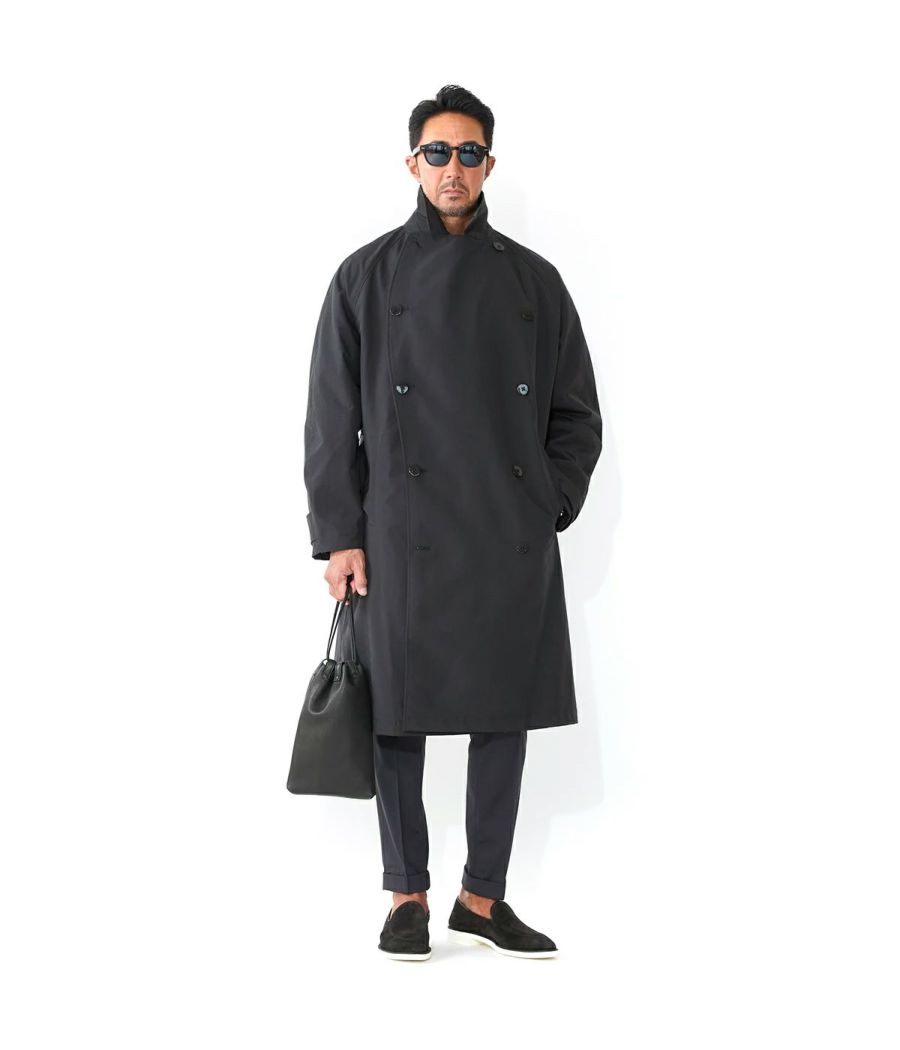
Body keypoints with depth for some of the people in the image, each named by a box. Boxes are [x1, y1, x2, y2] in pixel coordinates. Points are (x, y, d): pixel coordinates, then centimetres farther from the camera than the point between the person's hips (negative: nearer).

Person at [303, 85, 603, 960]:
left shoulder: (532, 280, 9)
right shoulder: (367, 277, 5)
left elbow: (576, 413, 13)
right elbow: (332, 418, 2)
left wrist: (550, 506, 1)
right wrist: (338, 535, -4)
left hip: (513, 542, 2)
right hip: (402, 537, -2)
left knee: (506, 713, 5)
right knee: (399, 716, 2)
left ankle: (483, 898, 16)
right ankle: (408, 896, 16)